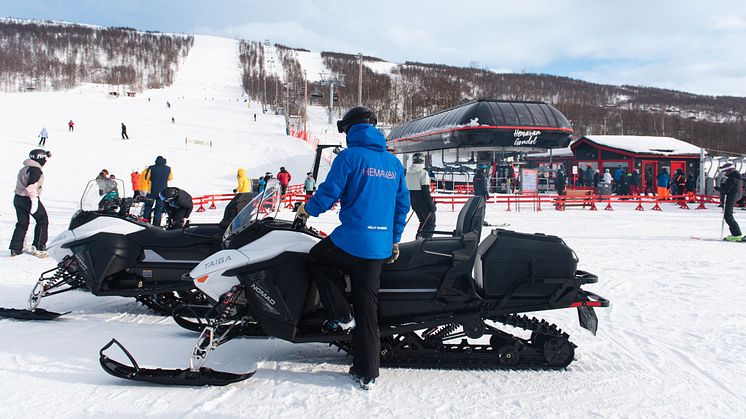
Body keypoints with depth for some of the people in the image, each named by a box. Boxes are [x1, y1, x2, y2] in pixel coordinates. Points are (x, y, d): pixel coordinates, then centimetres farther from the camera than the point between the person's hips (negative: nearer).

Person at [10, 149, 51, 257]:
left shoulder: (24, 169, 15)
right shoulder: (36, 170, -15)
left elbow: (21, 184, 18)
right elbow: (31, 186, -25)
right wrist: (34, 200, -23)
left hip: (18, 198, 9)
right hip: (29, 199, -9)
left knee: (22, 223, 15)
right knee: (42, 221, 5)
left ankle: (15, 248, 14)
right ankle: (38, 247, 4)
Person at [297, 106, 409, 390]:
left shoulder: (349, 157, -6)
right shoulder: (394, 163, 13)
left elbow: (329, 193, -8)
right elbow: (402, 205, 16)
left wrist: (308, 209, 13)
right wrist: (395, 240, 24)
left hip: (352, 239, -6)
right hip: (381, 247, 6)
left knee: (317, 259, 25)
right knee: (367, 308, 11)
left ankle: (341, 316, 13)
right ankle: (367, 373, 15)